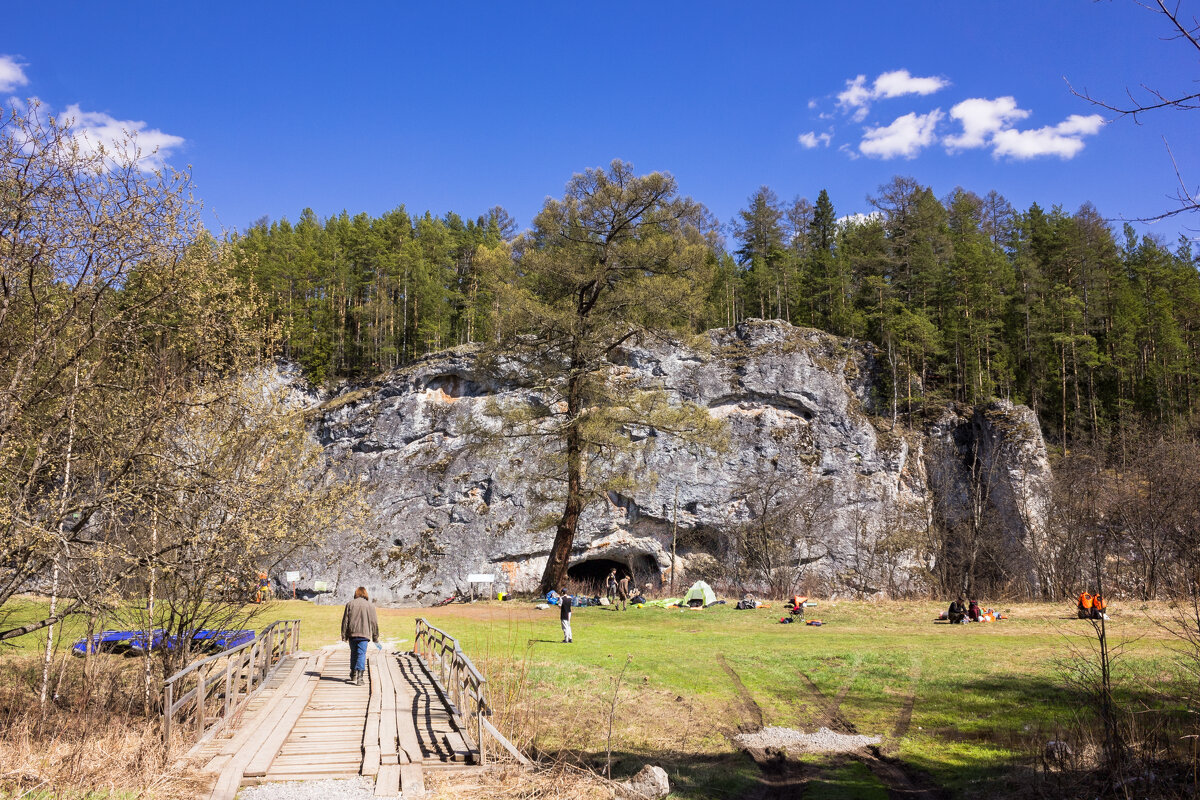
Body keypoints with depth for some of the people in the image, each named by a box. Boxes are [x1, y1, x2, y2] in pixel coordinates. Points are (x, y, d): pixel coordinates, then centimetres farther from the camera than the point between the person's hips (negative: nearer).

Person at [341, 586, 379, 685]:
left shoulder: (350, 604, 6)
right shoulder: (369, 605, 3)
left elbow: (345, 621, 4)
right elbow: (374, 622, 4)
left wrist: (344, 635, 8)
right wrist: (375, 637, 11)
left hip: (352, 633, 2)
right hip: (364, 634, -2)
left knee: (353, 653, 15)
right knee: (361, 654, -2)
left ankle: (353, 675, 20)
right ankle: (359, 677, -10)